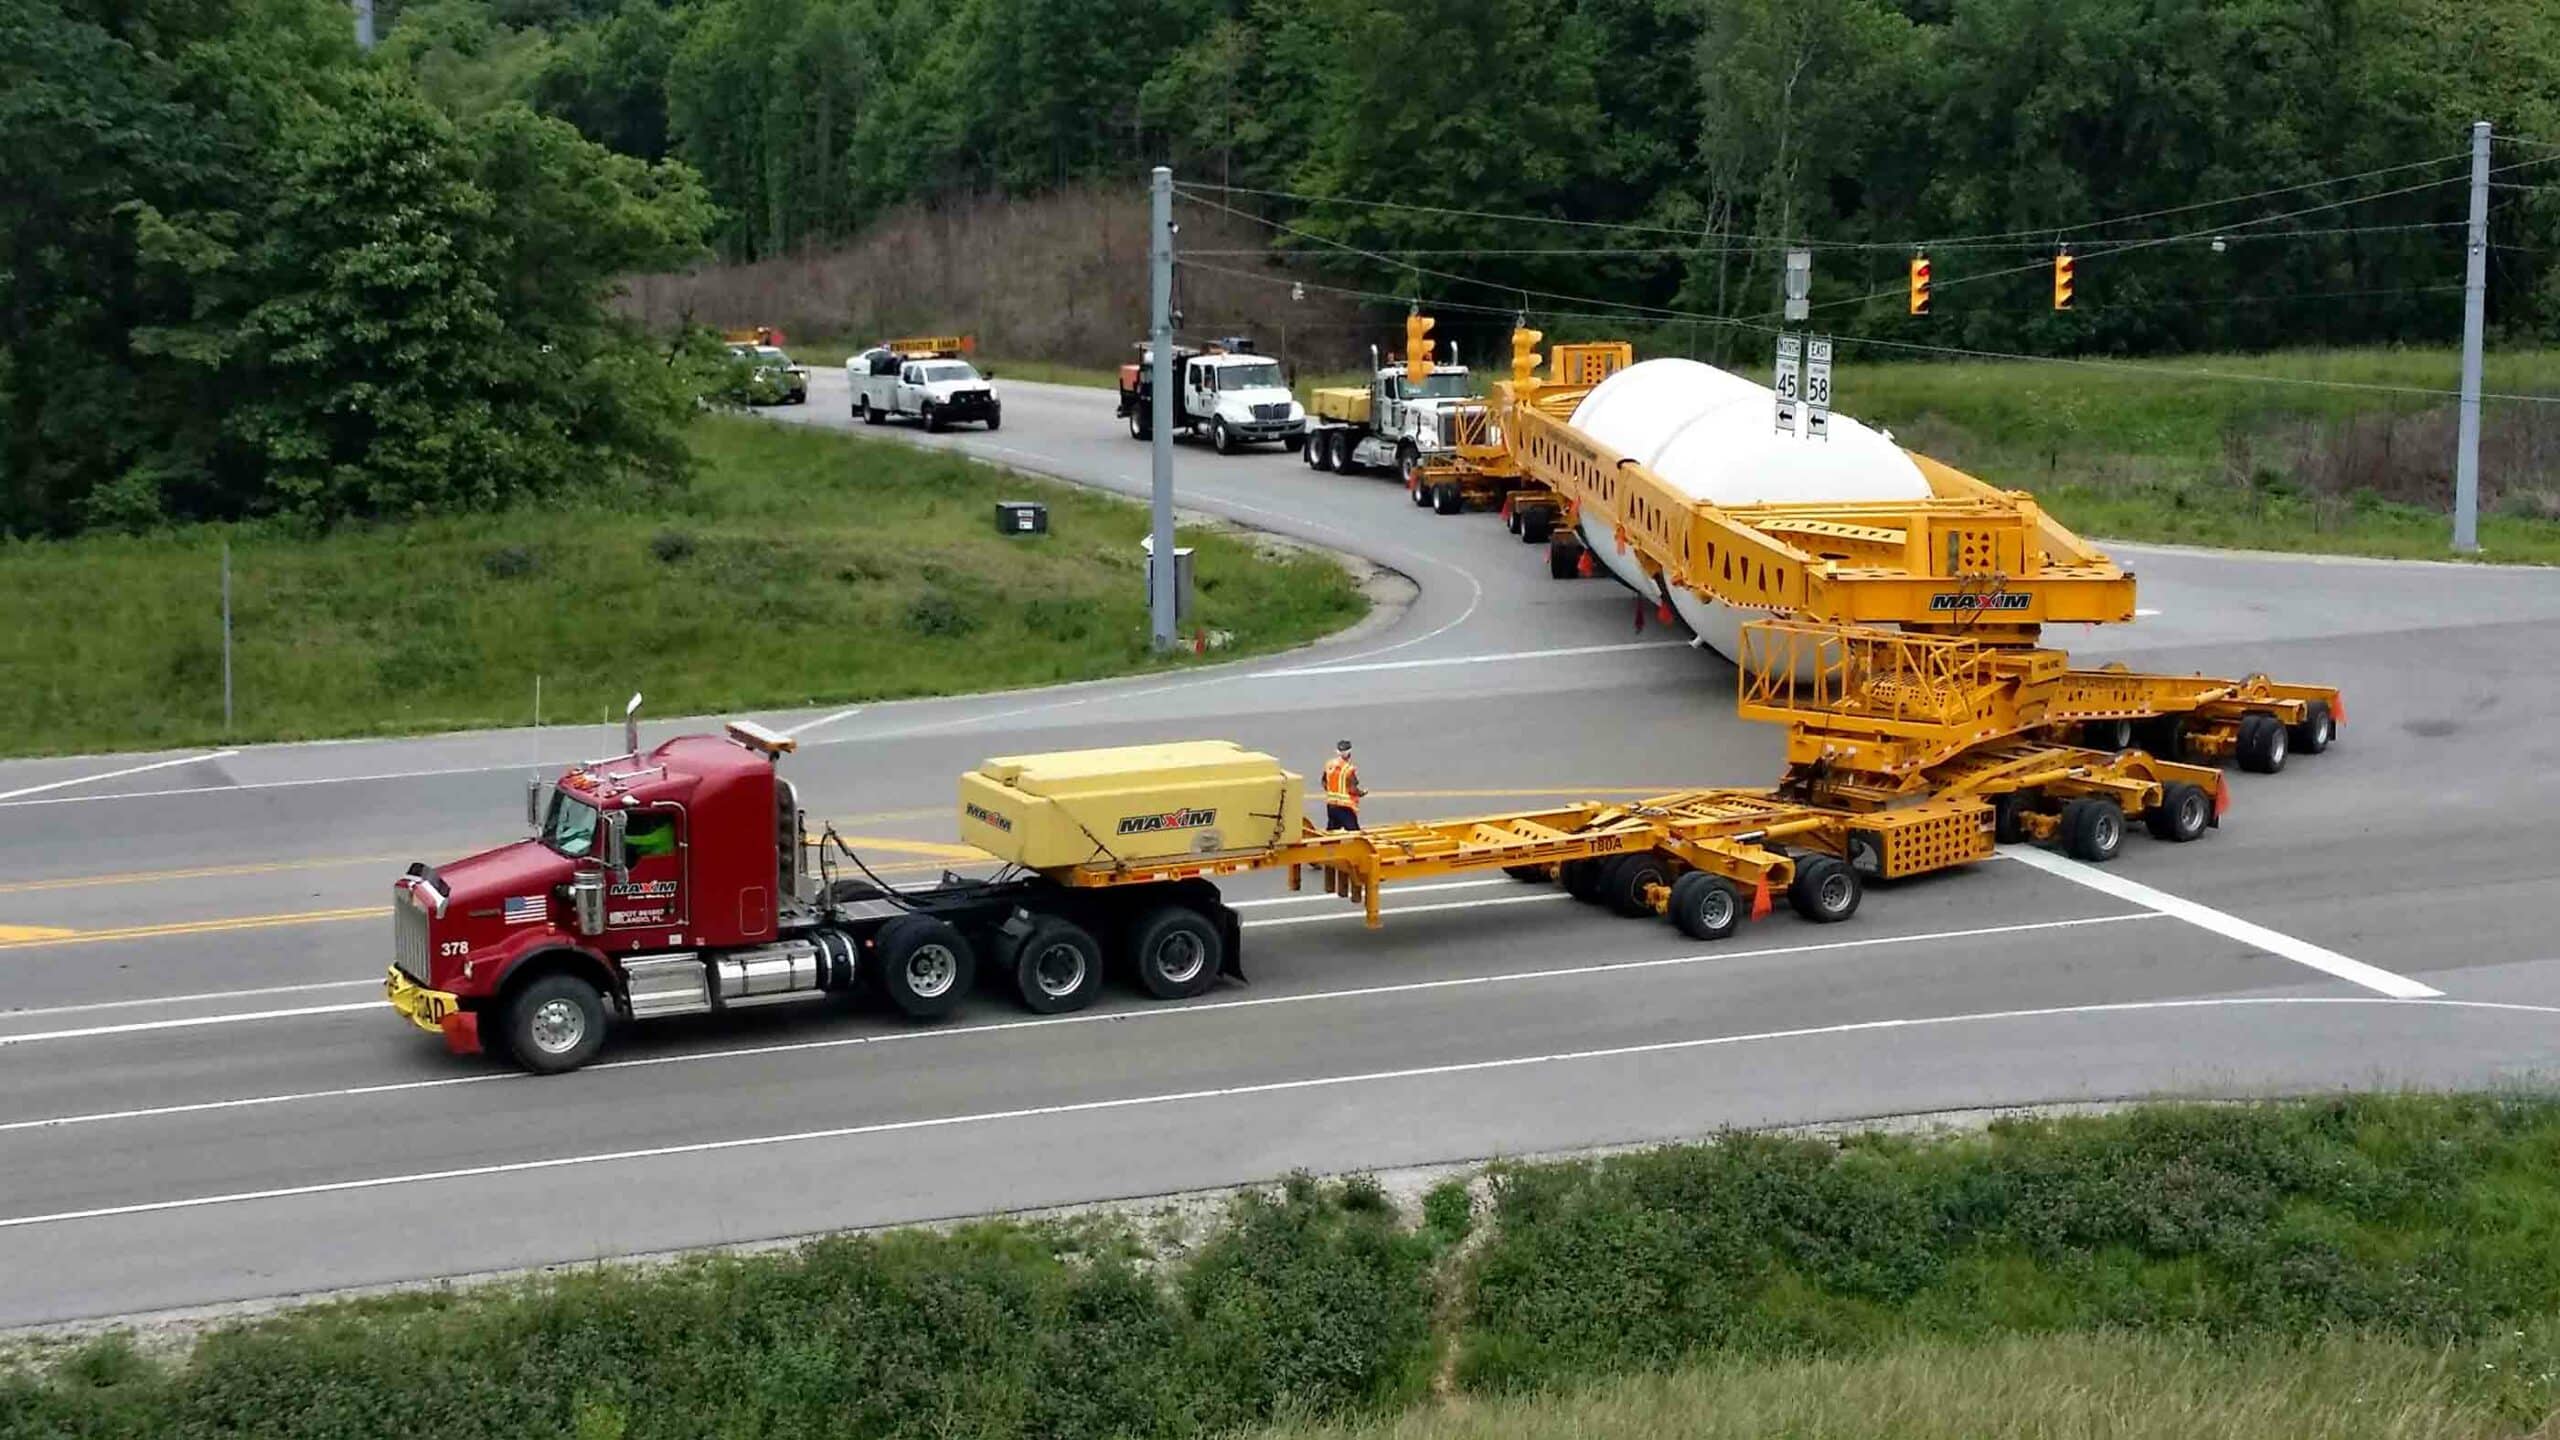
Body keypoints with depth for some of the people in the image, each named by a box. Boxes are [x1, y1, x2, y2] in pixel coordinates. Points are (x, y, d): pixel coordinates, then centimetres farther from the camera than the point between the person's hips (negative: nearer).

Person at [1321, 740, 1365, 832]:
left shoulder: (1329, 765, 0)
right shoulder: (1350, 769, -19)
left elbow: (1324, 783, 9)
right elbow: (1352, 789, -20)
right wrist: (1362, 793, 0)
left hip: (1331, 804, 7)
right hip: (1345, 807, -7)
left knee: (1331, 831, 16)